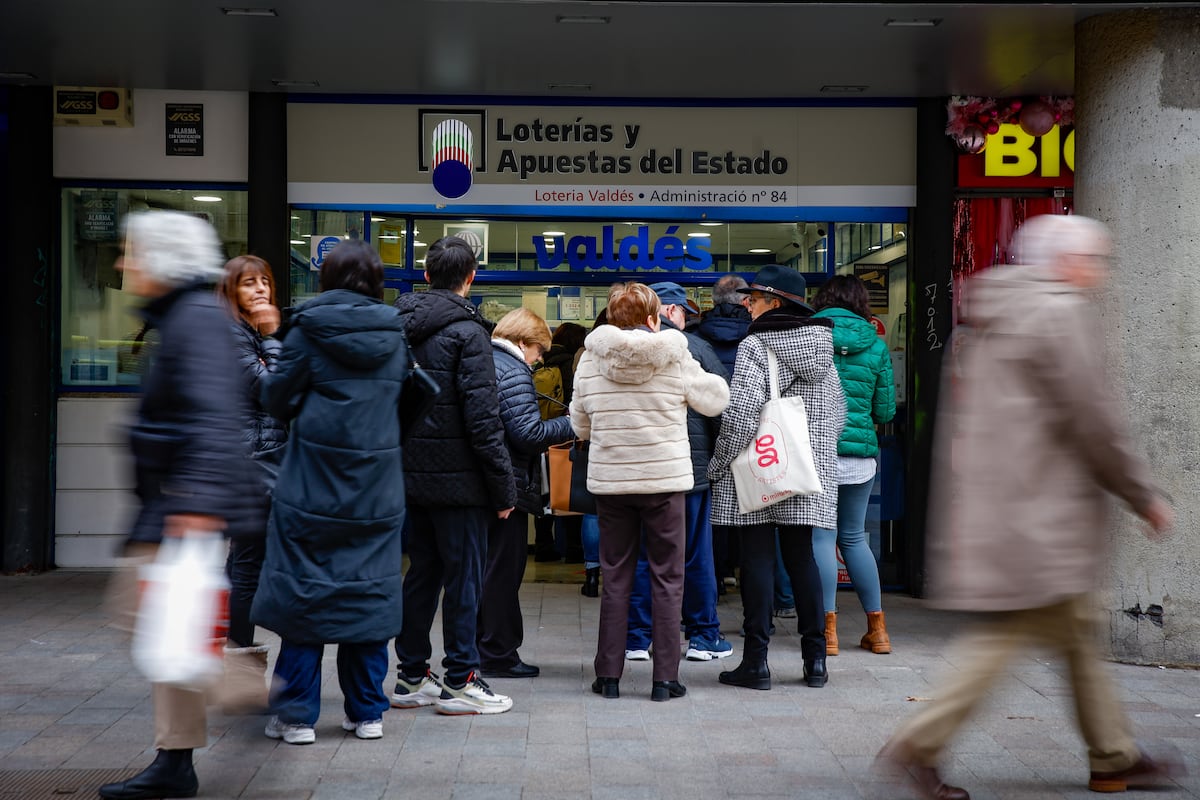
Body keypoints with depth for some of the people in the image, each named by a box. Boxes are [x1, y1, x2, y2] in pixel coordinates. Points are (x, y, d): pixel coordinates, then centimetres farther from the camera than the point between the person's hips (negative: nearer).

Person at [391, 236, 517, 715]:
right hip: (458, 477, -7)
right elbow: (482, 418, -17)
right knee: (464, 576, 1)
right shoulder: (467, 332, -13)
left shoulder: (402, 327, 9)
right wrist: (504, 487, -12)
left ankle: (411, 676, 20)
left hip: (412, 474, 7)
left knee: (422, 572, 14)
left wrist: (400, 466, 18)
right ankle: (460, 682, 6)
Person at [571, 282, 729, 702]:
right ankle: (665, 678, 5)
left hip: (609, 479, 2)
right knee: (667, 579, 5)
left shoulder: (591, 359, -1)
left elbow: (580, 424, 8)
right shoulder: (675, 357, -6)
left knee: (615, 577, 10)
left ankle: (608, 675, 11)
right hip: (665, 479, -2)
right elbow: (716, 400, 5)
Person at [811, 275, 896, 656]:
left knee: (822, 536, 1)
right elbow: (885, 410, 9)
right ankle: (877, 628, 19)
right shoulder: (876, 346, 5)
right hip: (859, 452, 3)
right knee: (854, 537, 15)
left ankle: (828, 629, 0)